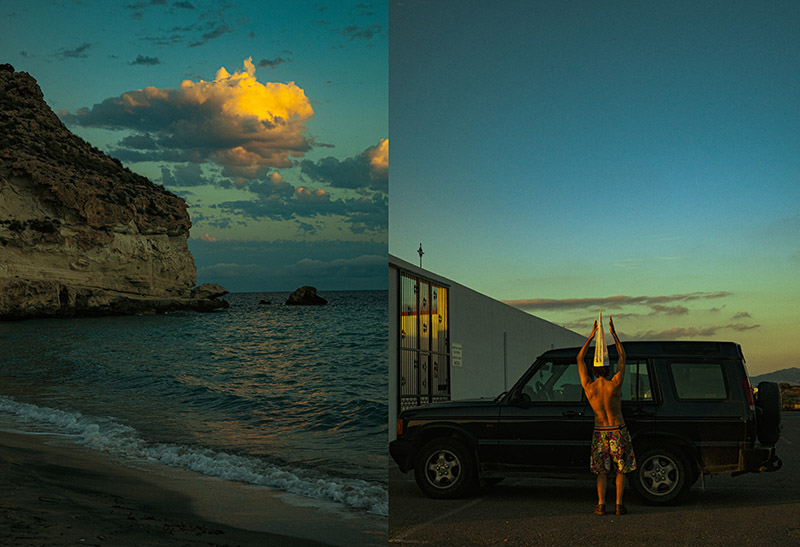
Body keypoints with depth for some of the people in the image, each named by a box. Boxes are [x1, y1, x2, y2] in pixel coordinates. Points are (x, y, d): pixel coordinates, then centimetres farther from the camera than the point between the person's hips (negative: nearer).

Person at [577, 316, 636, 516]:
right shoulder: (615, 385, -15)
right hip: (618, 432, -2)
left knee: (602, 471, 11)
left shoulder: (588, 387, -10)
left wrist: (591, 336, 2)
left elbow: (579, 359, 1)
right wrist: (613, 333, 1)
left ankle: (601, 505, 2)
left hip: (600, 432, 2)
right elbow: (622, 357, -3)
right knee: (621, 469, 9)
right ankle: (619, 505, 4)